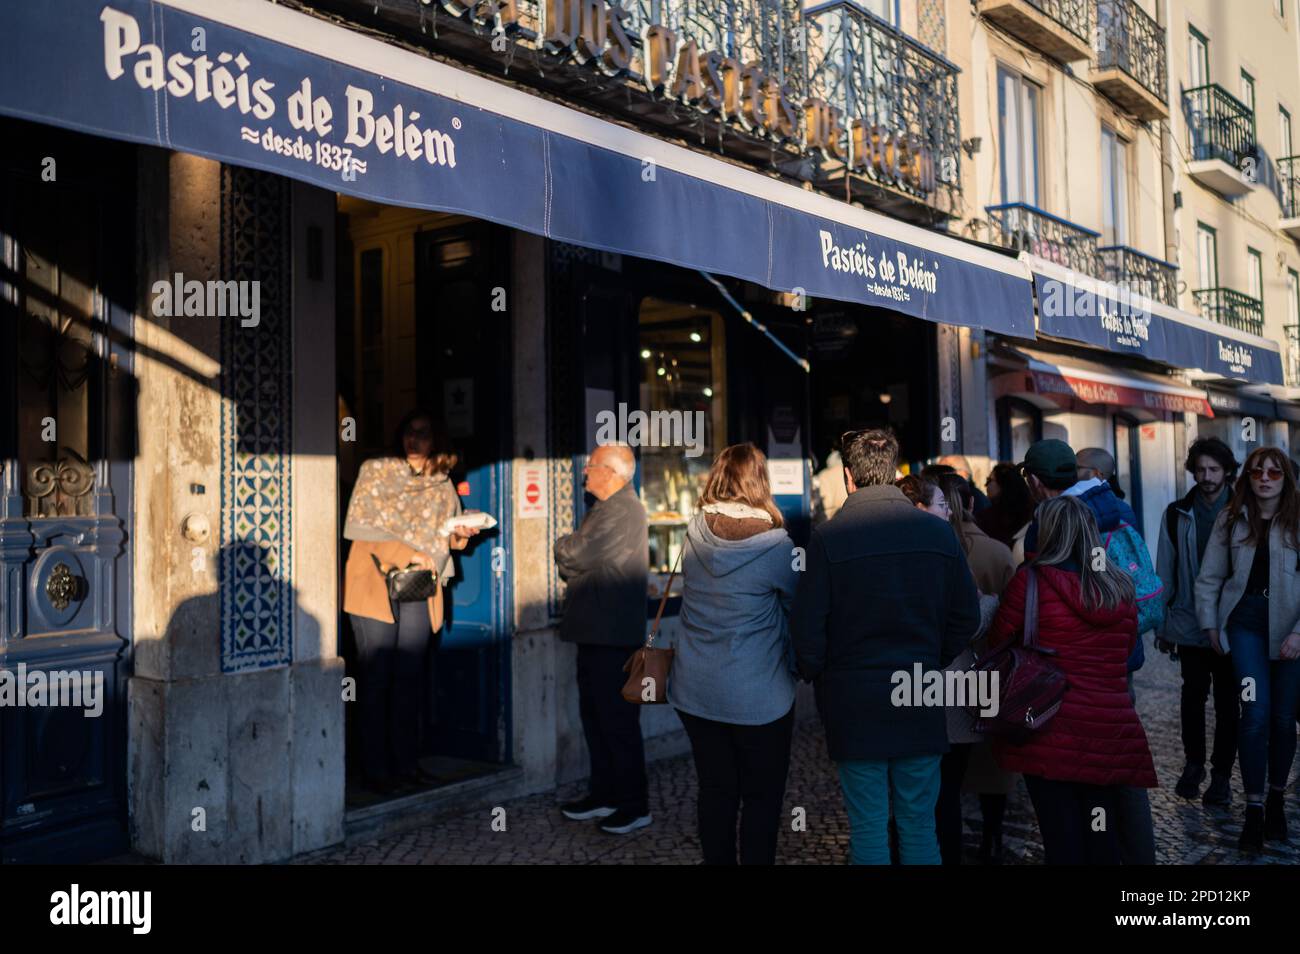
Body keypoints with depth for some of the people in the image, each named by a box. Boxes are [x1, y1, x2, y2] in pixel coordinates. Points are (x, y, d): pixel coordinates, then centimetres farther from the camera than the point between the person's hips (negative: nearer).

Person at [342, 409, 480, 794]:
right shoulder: (376, 471, -1)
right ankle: (376, 769, 7)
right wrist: (407, 553, -17)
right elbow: (358, 525, -9)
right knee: (375, 679, -1)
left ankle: (406, 763, 16)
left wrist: (460, 534, -5)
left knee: (410, 679, 8)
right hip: (374, 586, -4)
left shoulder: (442, 483, 12)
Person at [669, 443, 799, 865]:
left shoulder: (695, 532, -4)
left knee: (715, 788, 17)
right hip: (757, 694, -4)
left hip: (696, 690, 4)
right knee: (762, 796, 12)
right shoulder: (775, 543, -17)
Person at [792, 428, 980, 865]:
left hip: (854, 702, -3)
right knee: (919, 825, 14)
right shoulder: (939, 532, -1)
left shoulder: (827, 537, -11)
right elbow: (966, 616, 4)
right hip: (921, 703, 3)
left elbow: (807, 628, -10)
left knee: (868, 828, 8)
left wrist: (818, 677, 7)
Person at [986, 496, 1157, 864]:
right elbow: (1127, 648, 19)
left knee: (1063, 837, 2)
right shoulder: (1120, 586, 6)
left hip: (1054, 732, -4)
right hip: (1111, 733, 4)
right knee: (1102, 835, 13)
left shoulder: (1031, 579, -9)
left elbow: (998, 641, 1)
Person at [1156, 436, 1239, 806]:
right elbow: (1165, 572, 4)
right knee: (1193, 695, 12)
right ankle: (1193, 763, 27)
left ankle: (1221, 774, 17)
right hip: (1190, 625, 1)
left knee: (1227, 701, 7)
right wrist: (1163, 626, 4)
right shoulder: (1178, 514, 2)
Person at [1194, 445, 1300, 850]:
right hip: (1246, 622, 0)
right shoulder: (1231, 519, 5)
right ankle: (1254, 808, 1)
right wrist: (1210, 625, 5)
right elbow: (1209, 578, 9)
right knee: (1256, 713, -7)